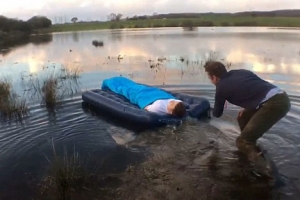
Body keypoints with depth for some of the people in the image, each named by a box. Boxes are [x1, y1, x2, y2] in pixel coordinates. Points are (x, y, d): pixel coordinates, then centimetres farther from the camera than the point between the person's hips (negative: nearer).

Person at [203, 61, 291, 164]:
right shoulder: (238, 72, 19)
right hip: (279, 96, 9)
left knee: (242, 142, -2)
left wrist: (214, 110, 39)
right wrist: (247, 107, 26)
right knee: (243, 118, 26)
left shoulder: (221, 87, 1)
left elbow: (217, 114, 16)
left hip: (275, 104, -9)